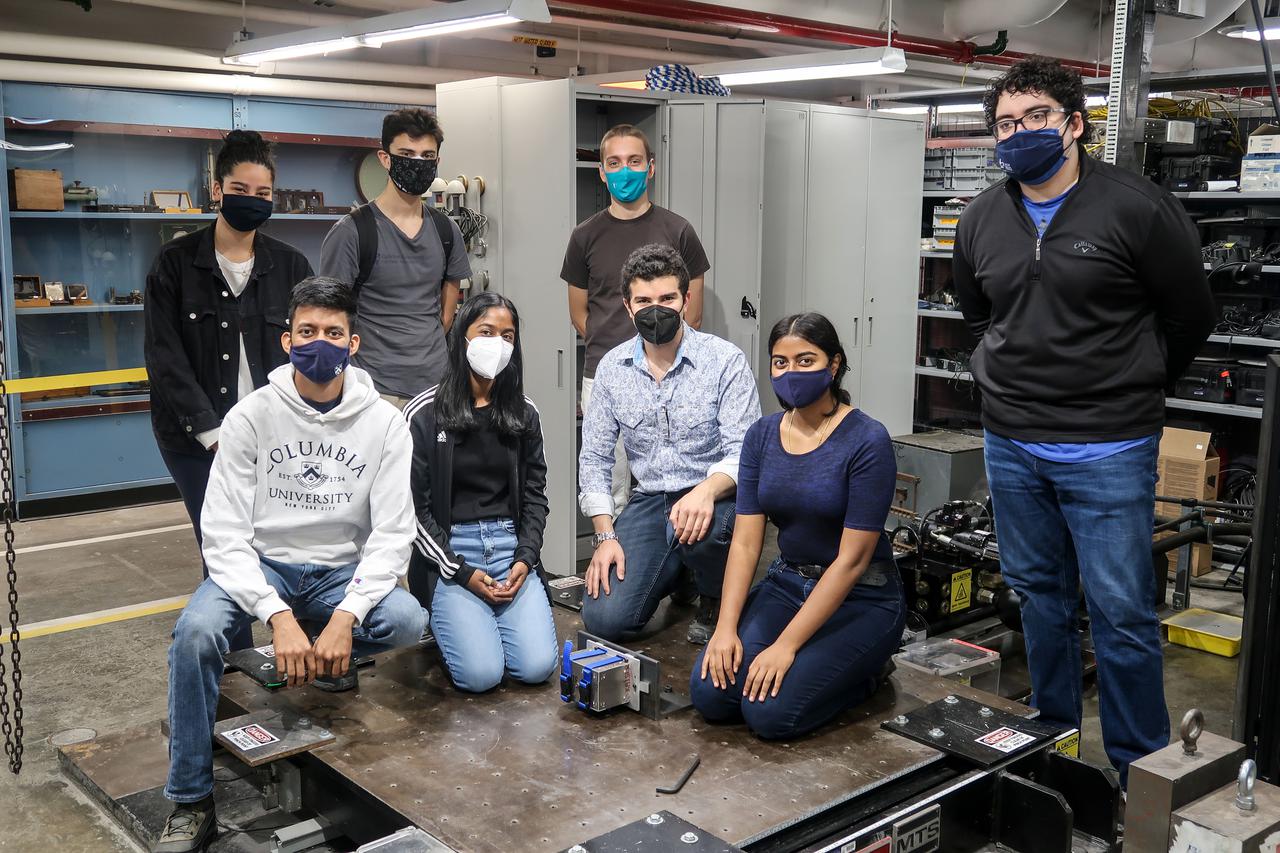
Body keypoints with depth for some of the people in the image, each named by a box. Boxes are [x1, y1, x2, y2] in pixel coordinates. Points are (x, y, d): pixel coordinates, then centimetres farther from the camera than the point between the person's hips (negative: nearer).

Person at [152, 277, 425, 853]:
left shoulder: (384, 423, -8)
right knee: (197, 630, -30)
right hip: (260, 564, 0)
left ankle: (323, 658, 4)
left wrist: (345, 618, -27)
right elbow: (225, 535, -14)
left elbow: (391, 535, -11)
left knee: (408, 622, -29)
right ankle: (192, 803, -12)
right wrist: (278, 616, -29)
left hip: (341, 572, 1)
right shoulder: (251, 416, -10)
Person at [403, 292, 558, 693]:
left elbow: (535, 493, 11)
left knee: (537, 667, -13)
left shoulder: (523, 413, 7)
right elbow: (414, 506, -5)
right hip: (448, 553, -3)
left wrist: (525, 558, -5)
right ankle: (446, 619, 15)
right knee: (482, 674, -18)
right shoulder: (424, 414, -5)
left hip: (510, 546, 4)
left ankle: (484, 617, 18)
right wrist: (462, 573, -11)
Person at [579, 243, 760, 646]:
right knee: (604, 619, -13)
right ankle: (674, 567, 19)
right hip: (648, 500, 3)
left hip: (715, 497, -3)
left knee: (695, 526, -40)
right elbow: (594, 457, 6)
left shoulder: (725, 360, -10)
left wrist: (706, 491, -37)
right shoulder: (612, 367, 1)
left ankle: (714, 598, -3)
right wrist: (605, 535, -5)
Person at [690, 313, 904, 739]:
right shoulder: (762, 435, -1)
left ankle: (862, 673, 7)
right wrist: (726, 628, -16)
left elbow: (851, 559, -20)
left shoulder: (867, 441, -18)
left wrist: (786, 646, -22)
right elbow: (746, 541, -3)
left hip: (860, 599, -5)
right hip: (787, 583, 5)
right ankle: (810, 662, 13)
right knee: (710, 693, -14)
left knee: (770, 711, -21)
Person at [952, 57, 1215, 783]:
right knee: (1040, 596, 15)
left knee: (1122, 613, -2)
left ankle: (1141, 771, 13)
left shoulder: (1137, 209, -10)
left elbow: (1191, 316, 1)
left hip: (1108, 451, -5)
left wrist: (1131, 391, 11)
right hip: (1011, 447, 5)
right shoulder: (981, 221, 5)